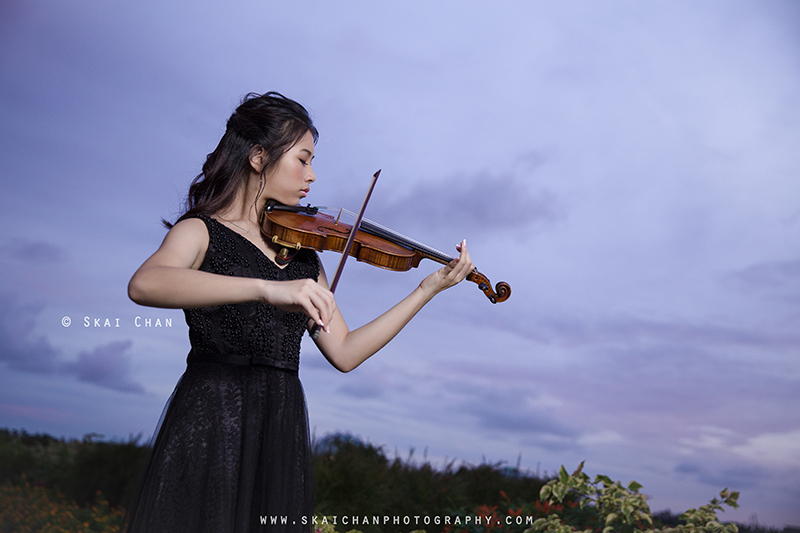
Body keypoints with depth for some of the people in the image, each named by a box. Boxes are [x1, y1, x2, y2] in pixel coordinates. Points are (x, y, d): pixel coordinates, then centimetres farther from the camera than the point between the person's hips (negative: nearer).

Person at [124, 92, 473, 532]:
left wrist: (429, 288, 5)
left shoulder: (303, 255, 12)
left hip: (282, 433, 5)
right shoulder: (201, 231, -3)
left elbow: (344, 352, 7)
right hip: (209, 425, -5)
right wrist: (267, 288, -38)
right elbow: (143, 285, -26)